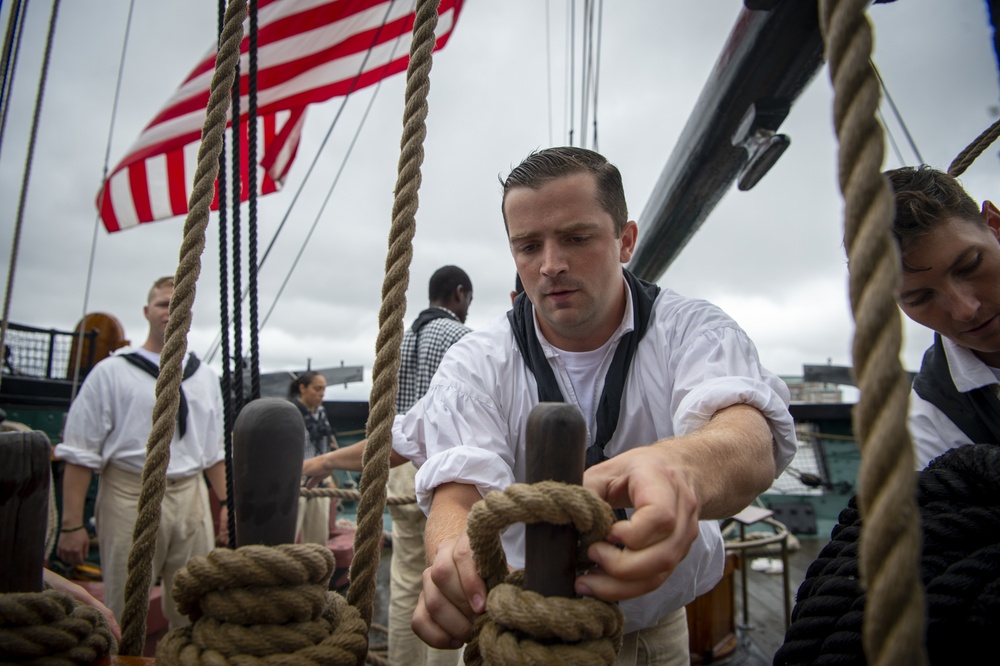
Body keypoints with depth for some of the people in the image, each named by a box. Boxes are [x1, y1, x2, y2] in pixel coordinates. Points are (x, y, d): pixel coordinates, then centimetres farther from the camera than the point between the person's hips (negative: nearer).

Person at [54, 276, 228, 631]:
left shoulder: (205, 377, 11)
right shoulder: (112, 372, -2)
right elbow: (80, 455, -3)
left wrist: (227, 504, 8)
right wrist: (71, 525, -7)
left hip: (191, 498, 4)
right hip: (132, 498, -4)